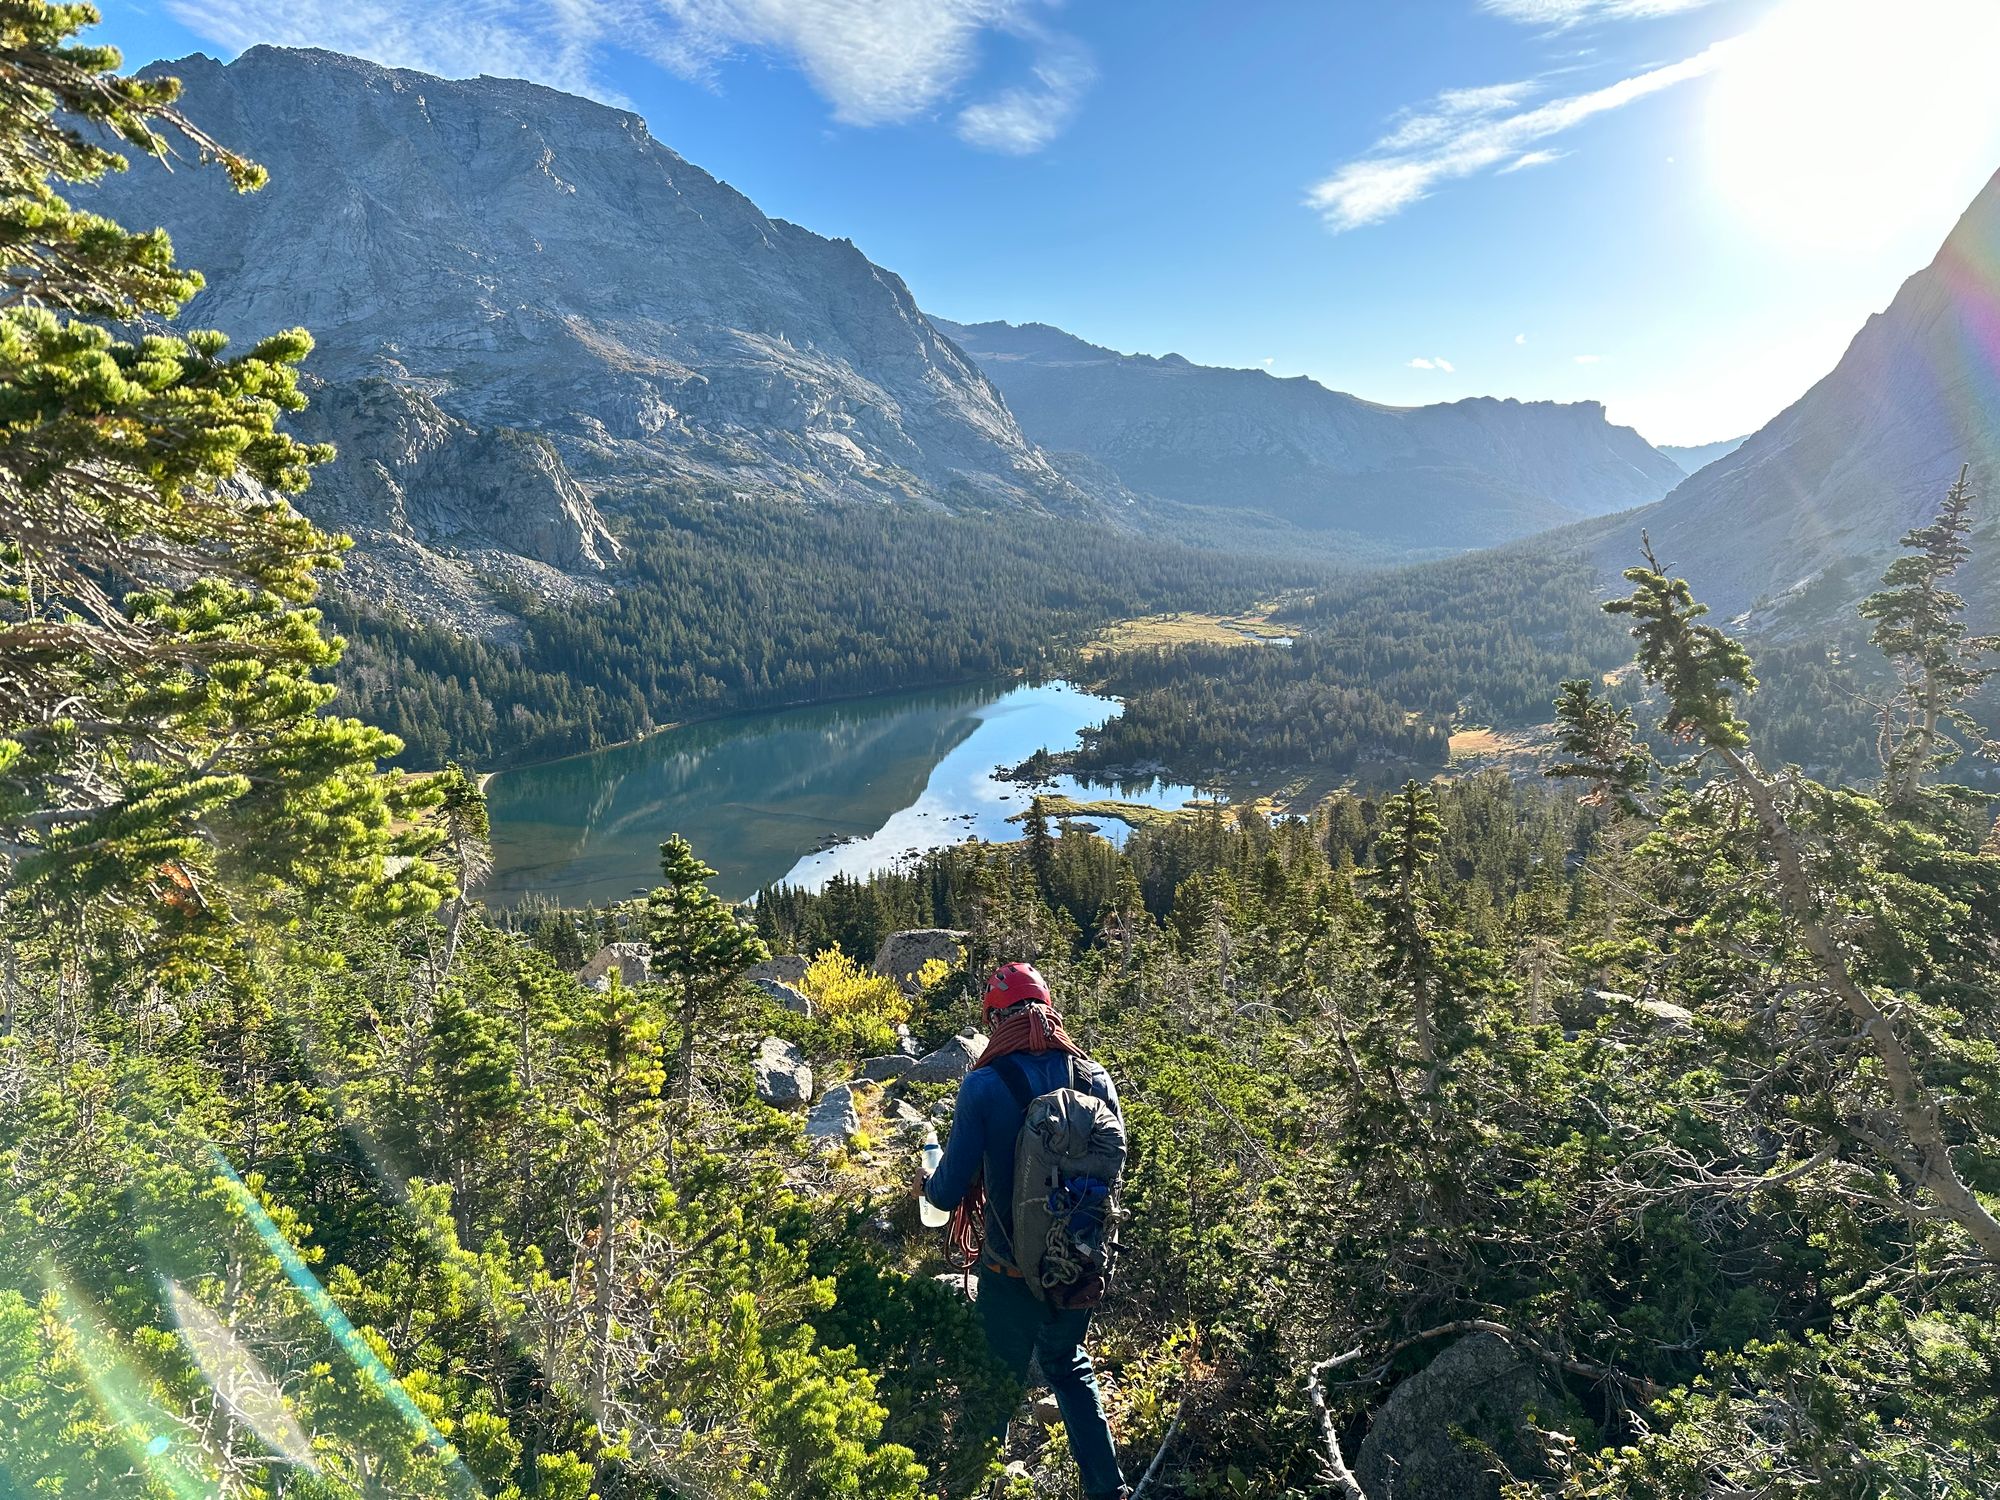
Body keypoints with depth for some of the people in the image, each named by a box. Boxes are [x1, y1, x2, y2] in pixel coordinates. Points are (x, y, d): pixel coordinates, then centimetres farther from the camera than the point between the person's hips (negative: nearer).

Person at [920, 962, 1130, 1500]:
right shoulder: (1096, 1078, -7)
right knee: (1070, 1367, 28)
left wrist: (927, 1182, 7)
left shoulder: (983, 1087, -19)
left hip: (1012, 1268, -4)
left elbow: (948, 1193, -15)